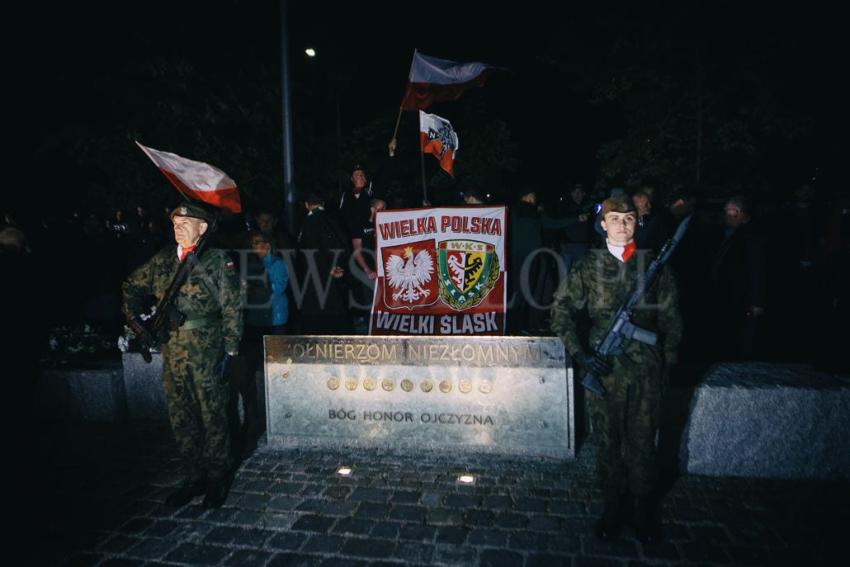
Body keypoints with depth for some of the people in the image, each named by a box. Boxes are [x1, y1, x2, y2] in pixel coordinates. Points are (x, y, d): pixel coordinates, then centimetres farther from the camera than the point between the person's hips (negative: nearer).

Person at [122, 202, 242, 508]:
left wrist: (229, 350, -12)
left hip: (207, 352, -5)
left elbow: (232, 308, -9)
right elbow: (132, 286, 24)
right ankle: (194, 477, 30)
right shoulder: (163, 259, 8)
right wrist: (135, 317, 10)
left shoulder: (218, 260, -7)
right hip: (172, 351, 5)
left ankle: (217, 480, 23)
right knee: (181, 419, 14)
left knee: (213, 417, 6)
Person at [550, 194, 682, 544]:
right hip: (603, 368, 0)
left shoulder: (654, 264, 4)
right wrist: (580, 353, -10)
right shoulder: (588, 265, 0)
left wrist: (669, 356, 4)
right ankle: (612, 506, 31)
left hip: (645, 369, 1)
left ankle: (645, 509, 32)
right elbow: (562, 309, -2)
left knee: (642, 440, 11)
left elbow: (670, 315, 9)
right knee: (607, 440, 11)